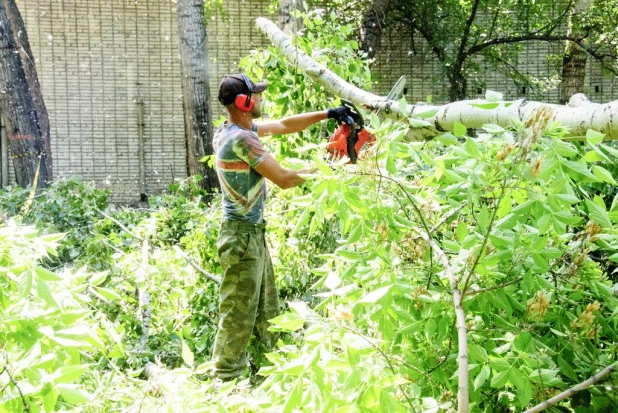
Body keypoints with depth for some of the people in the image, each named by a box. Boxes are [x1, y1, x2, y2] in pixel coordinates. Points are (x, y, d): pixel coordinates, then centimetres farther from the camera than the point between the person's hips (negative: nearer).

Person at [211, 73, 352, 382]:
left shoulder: (232, 129, 6)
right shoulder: (241, 139, -23)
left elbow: (284, 125, 14)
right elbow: (284, 179, -21)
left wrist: (327, 114, 9)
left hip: (253, 233, 10)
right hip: (242, 235, -10)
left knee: (266, 310, 18)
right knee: (239, 315, -2)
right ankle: (225, 381, 6)